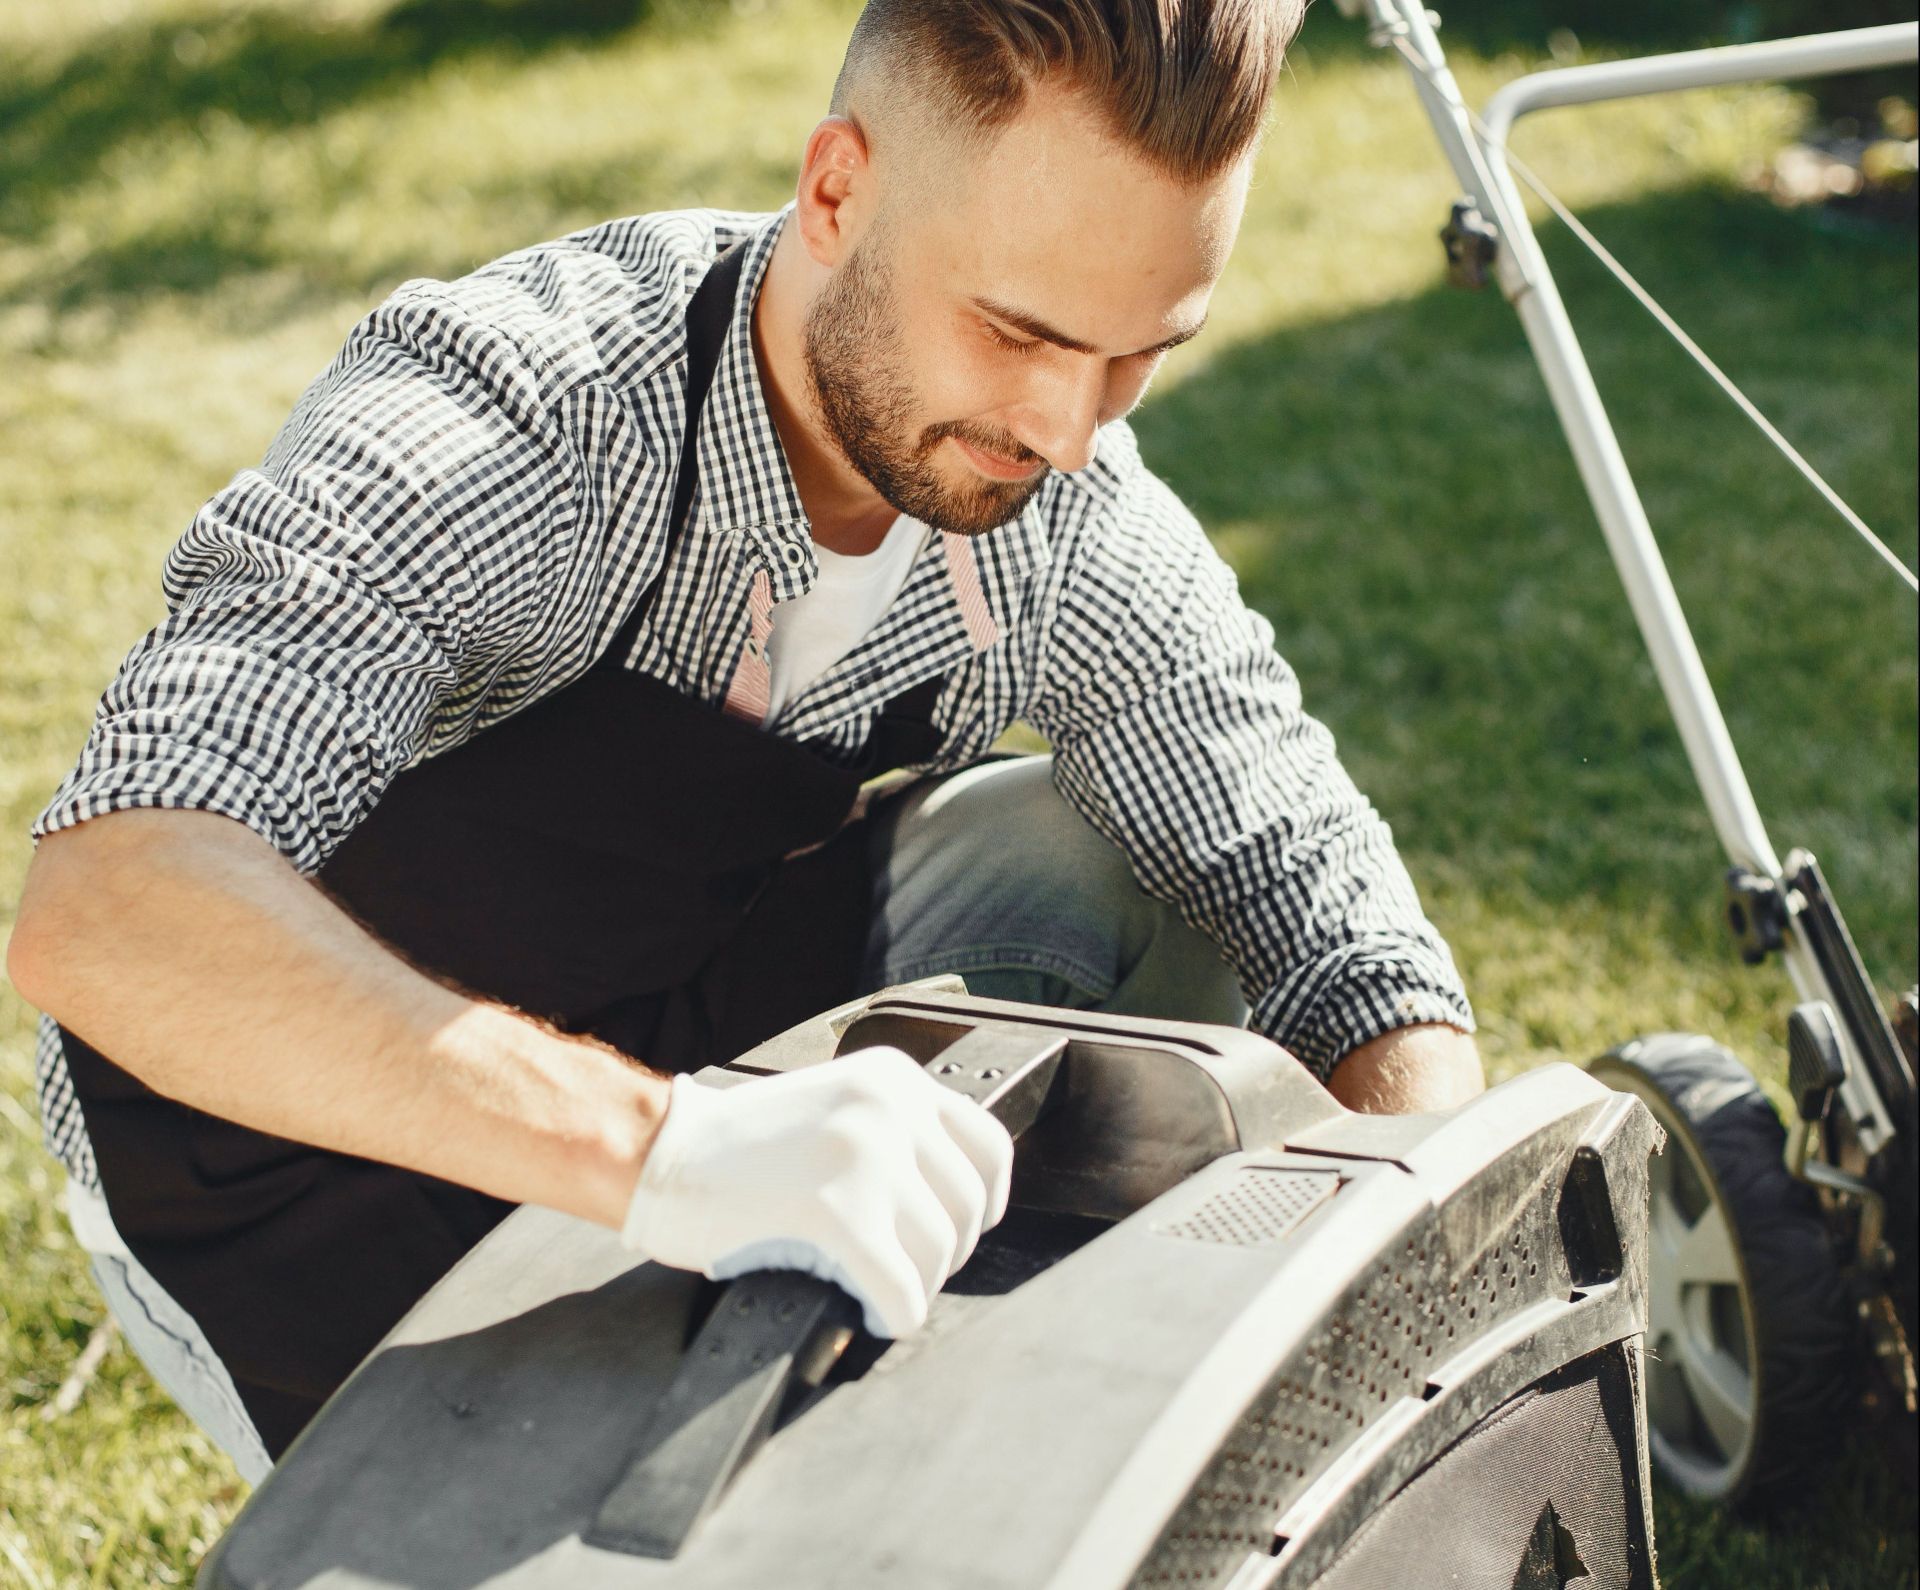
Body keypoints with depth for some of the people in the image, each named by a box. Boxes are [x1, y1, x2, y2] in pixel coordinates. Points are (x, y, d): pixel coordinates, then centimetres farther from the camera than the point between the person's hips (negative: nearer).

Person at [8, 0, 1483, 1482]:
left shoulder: (1078, 530, -18)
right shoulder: (504, 414, -35)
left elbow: (1363, 964, -13)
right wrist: (654, 1148, -62)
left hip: (669, 1035, 5)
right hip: (305, 1118, -4)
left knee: (1108, 868, -13)